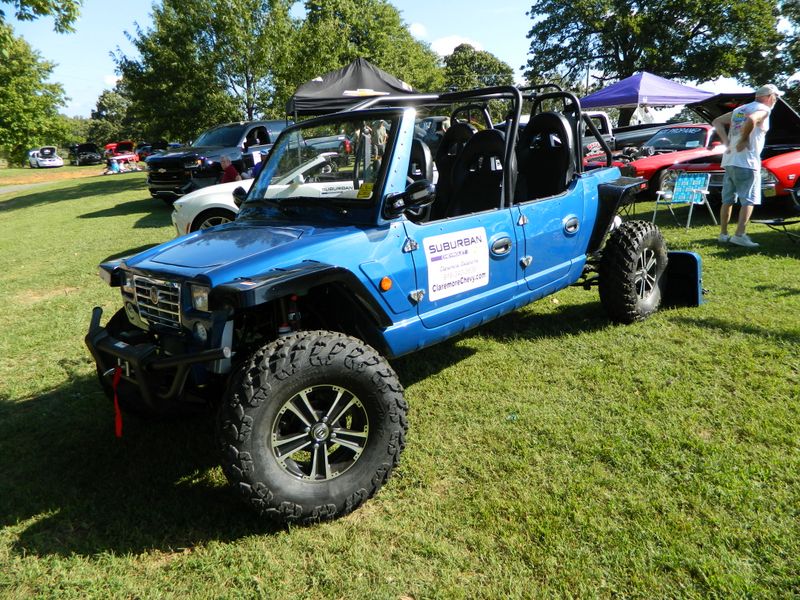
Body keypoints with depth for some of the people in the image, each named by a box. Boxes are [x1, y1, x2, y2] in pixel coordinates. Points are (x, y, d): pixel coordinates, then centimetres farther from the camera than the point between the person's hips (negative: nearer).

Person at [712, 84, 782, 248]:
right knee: (748, 201, -6)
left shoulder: (739, 109, 19)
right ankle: (739, 235, -14)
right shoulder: (763, 110, -5)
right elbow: (751, 120, -27)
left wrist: (726, 141, 6)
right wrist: (744, 139, -14)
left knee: (727, 199, 11)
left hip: (729, 160, 8)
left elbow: (716, 122, 16)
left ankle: (723, 234, 14)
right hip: (747, 162, -8)